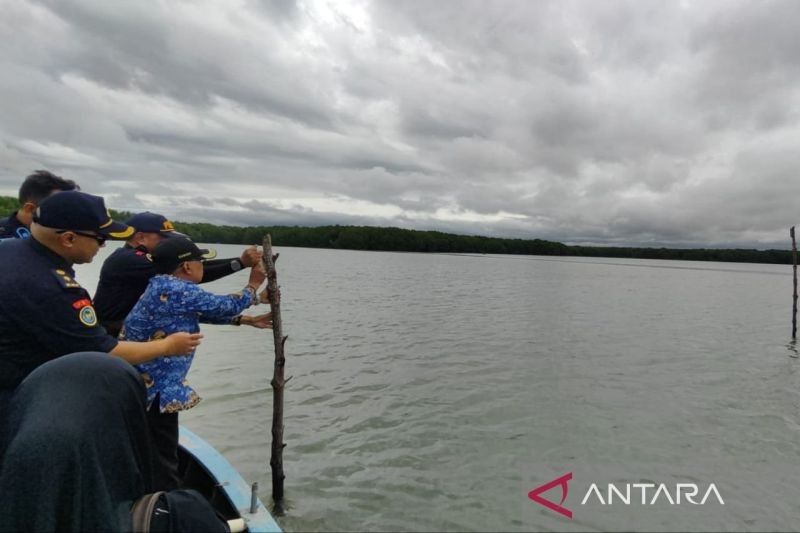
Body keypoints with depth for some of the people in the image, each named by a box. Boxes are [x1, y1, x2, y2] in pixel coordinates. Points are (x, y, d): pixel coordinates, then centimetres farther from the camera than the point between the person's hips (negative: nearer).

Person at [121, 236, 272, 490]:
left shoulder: (163, 286, 10)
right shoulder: (176, 290, -23)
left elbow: (206, 312, 16)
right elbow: (225, 306, -15)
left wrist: (248, 320, 15)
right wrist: (253, 285, 2)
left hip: (147, 384, 10)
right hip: (153, 388, -10)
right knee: (162, 461, 3)